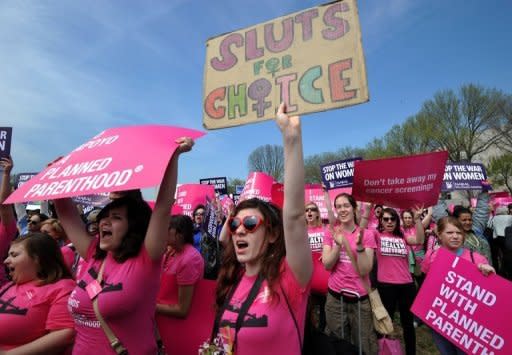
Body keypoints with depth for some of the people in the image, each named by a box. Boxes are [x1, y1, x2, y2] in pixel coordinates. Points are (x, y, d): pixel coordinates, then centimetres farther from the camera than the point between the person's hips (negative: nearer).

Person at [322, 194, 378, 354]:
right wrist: (339, 244, -23)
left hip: (360, 299, -1)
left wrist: (359, 245, -27)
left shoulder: (367, 234, -6)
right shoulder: (331, 233, -1)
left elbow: (365, 271, -13)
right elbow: (327, 265, -9)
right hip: (335, 297, 2)